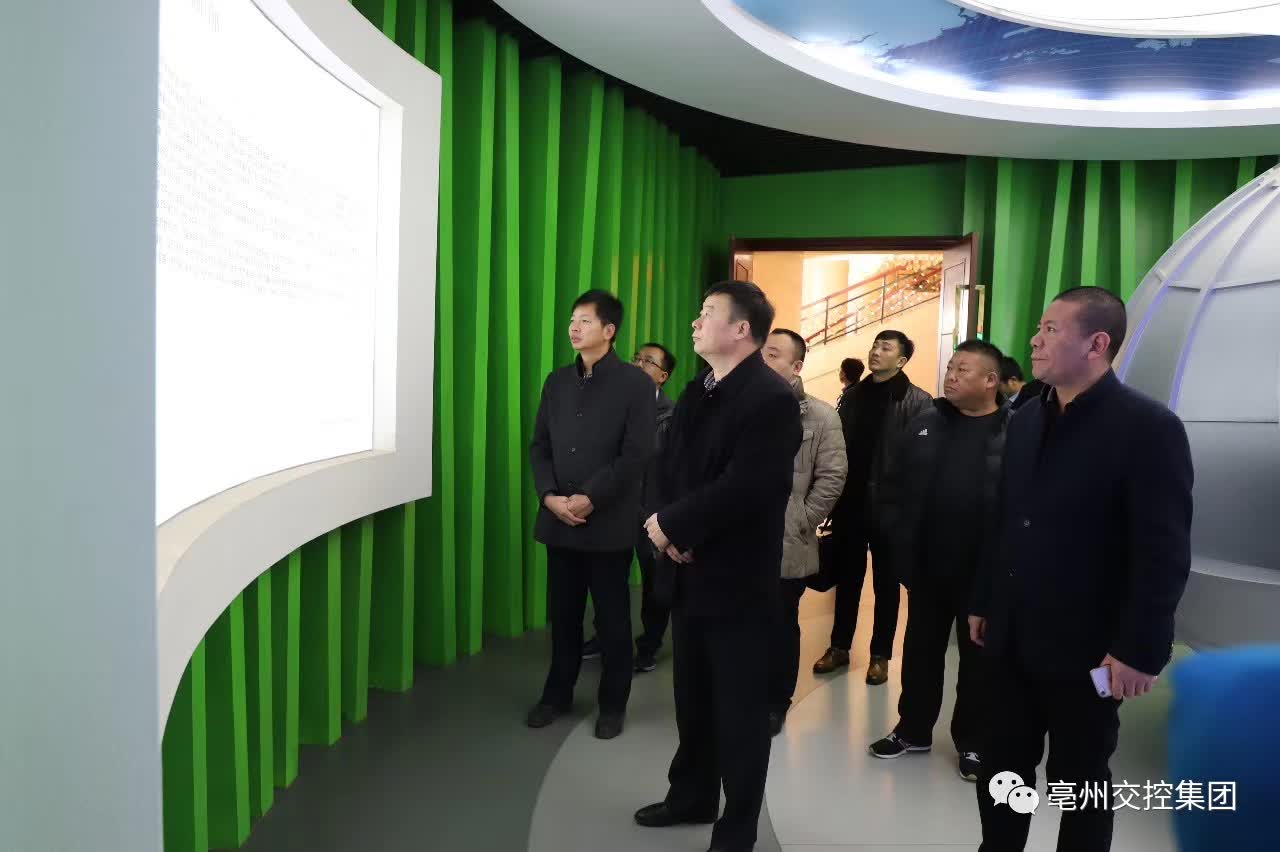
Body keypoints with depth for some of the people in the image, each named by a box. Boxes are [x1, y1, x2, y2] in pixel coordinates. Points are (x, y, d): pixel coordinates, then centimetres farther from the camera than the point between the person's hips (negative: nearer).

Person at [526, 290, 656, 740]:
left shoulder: (635, 384, -5)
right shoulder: (557, 382, 11)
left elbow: (636, 455, -12)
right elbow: (540, 445, 9)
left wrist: (590, 499, -17)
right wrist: (549, 496, -7)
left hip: (609, 523, -4)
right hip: (559, 520, 4)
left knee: (612, 618, 7)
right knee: (563, 614, 13)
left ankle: (612, 704, 23)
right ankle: (558, 694, 30)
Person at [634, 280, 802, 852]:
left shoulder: (772, 400, -16)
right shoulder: (695, 394, 11)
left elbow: (742, 488, -25)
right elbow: (669, 468, 10)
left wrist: (671, 524, -16)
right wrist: (667, 530, -8)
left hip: (736, 579, -7)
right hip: (690, 573, 8)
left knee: (739, 708, 8)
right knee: (693, 697, 20)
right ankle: (693, 796, 40)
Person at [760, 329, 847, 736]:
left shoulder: (821, 416, -2)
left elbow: (832, 477, -4)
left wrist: (801, 522, -8)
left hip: (787, 545, -2)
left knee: (781, 627, 11)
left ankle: (776, 703, 28)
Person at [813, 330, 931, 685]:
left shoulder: (917, 402, -7)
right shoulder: (855, 396, 9)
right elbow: (839, 448, 6)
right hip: (850, 504, 4)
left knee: (886, 583, 11)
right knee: (848, 578, 14)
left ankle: (880, 654, 23)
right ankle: (840, 646, 27)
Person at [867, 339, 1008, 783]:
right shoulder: (925, 424, 4)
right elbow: (894, 485, 7)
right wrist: (899, 538, -1)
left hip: (984, 571, -3)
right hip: (926, 565, 4)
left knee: (977, 656, 12)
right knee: (921, 649, 16)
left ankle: (972, 742, 29)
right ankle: (914, 729, 32)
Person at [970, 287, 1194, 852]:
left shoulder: (1148, 427, -13)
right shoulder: (1026, 420, 7)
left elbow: (1164, 552, -15)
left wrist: (1141, 649, -17)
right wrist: (983, 601, 12)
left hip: (1088, 647, -5)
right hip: (1012, 638, 6)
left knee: (1079, 780, 12)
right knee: (1001, 766, 15)